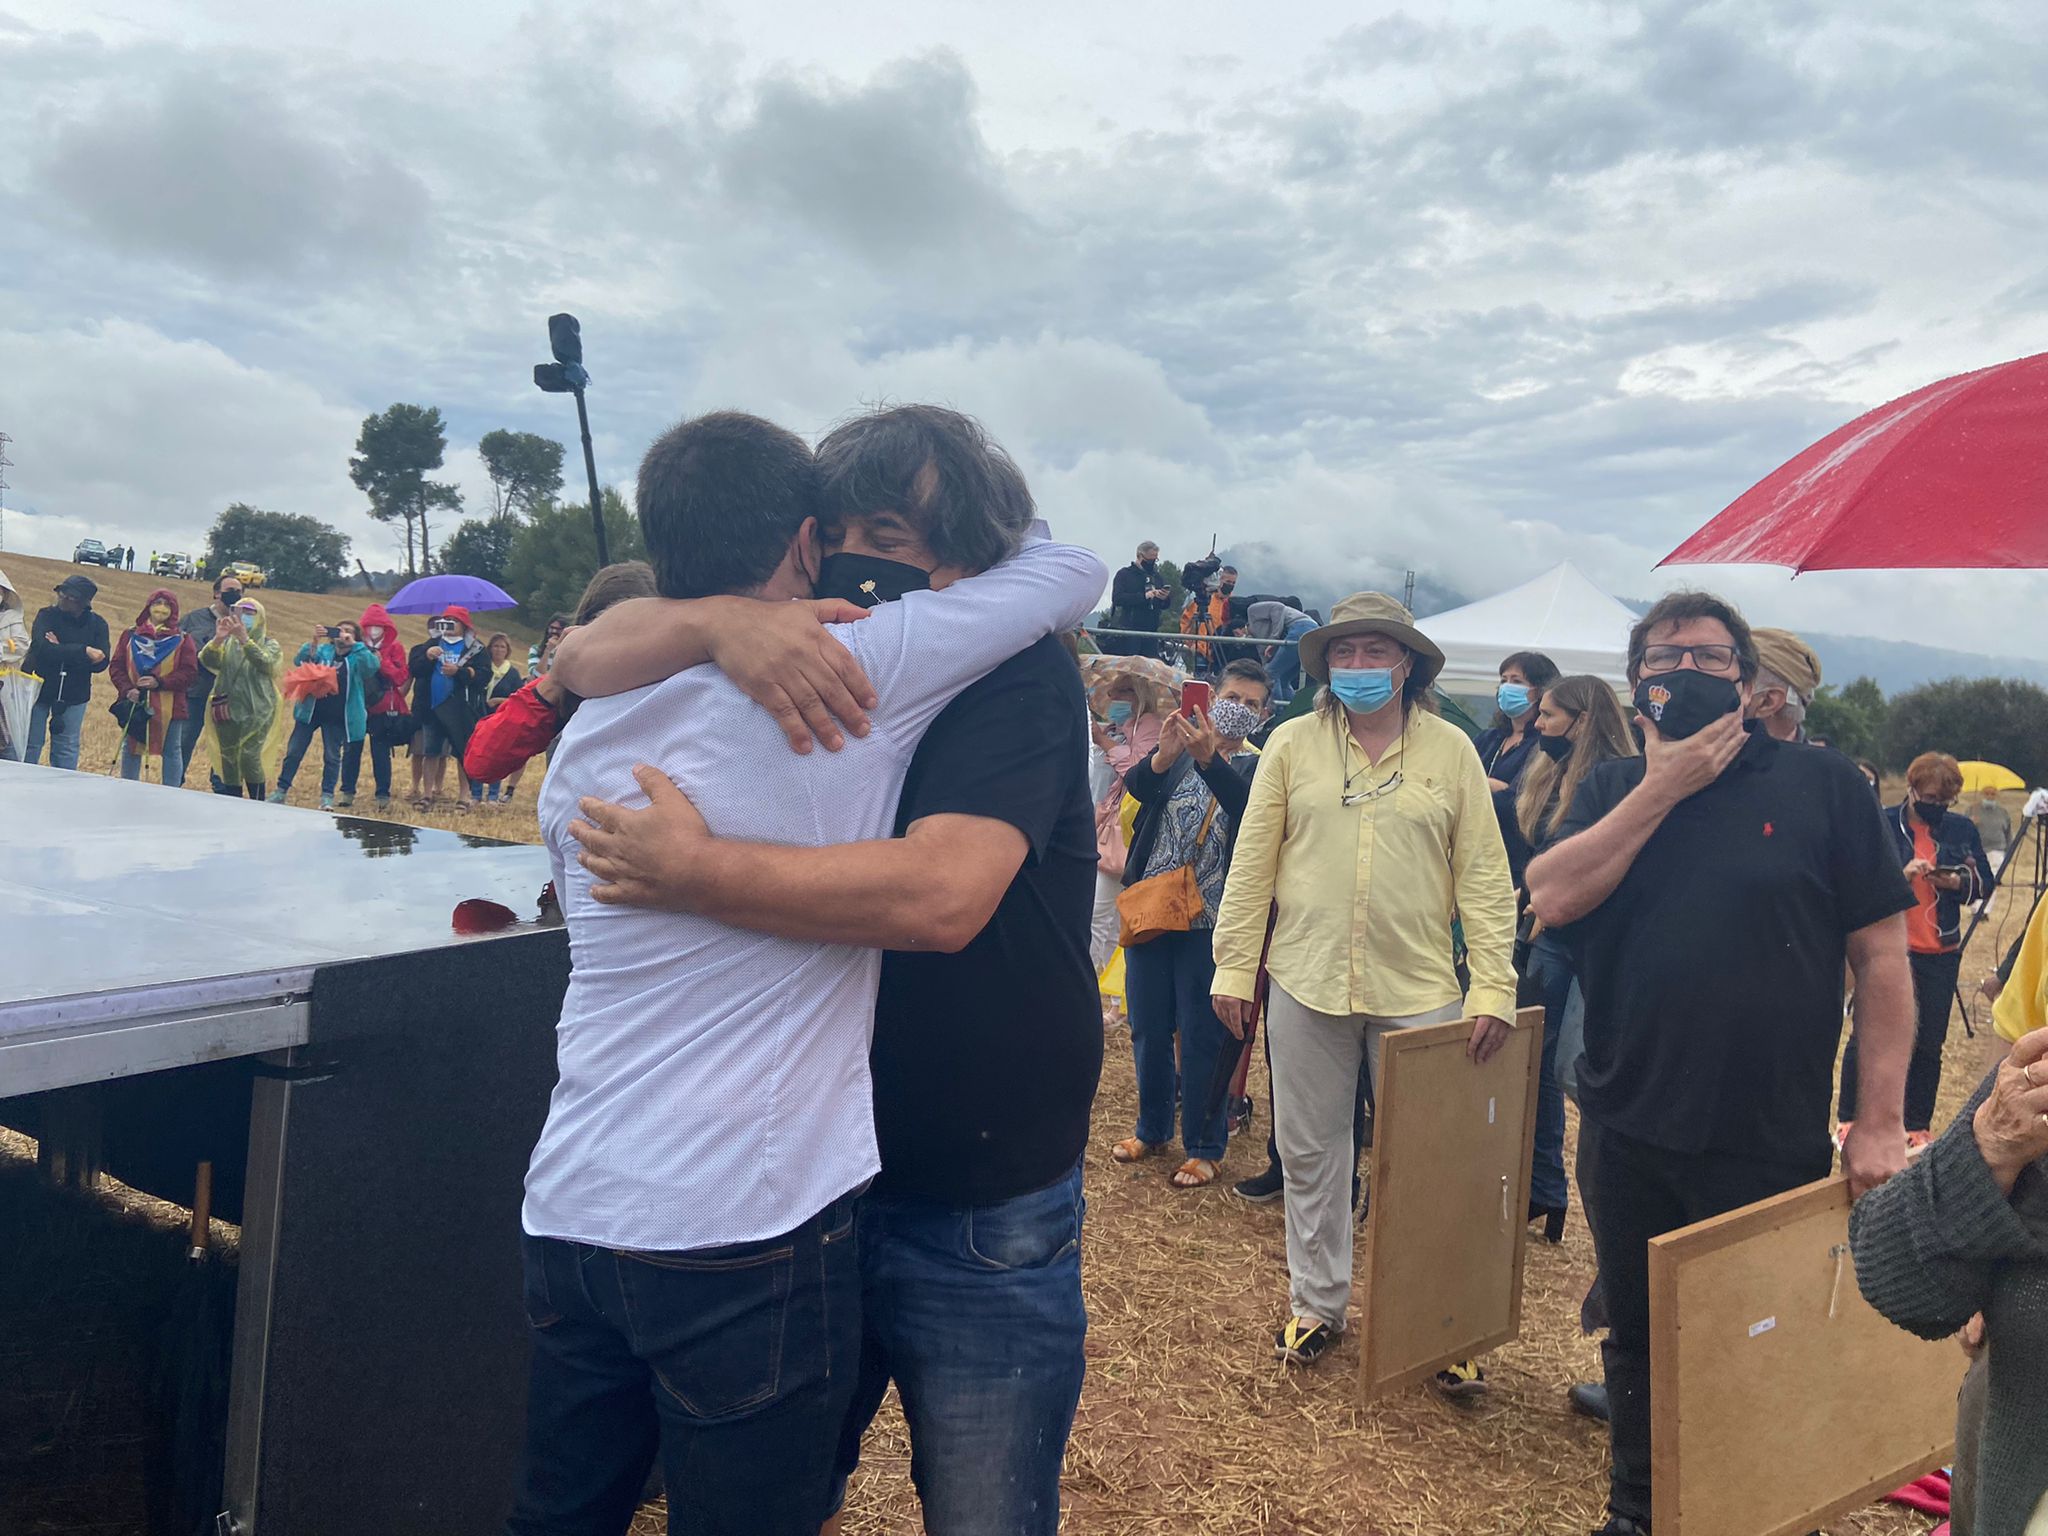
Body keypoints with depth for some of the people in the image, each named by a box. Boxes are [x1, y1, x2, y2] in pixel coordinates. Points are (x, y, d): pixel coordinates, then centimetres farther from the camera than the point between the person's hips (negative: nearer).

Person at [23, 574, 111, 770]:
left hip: (74, 695, 1)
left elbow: (101, 663, -13)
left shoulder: (97, 624, -3)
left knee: (67, 749, 8)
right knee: (30, 745, 4)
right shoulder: (46, 615, -7)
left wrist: (62, 652, -22)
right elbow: (42, 649, -24)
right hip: (39, 689, -1)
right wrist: (83, 651, -26)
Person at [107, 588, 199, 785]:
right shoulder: (130, 635, 7)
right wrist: (127, 689, -12)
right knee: (131, 749, 10)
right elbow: (116, 666, 5)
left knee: (171, 751, 4)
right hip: (135, 704, 2)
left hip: (169, 707, -2)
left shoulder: (182, 639, 3)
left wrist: (159, 682, -17)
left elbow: (189, 672, -5)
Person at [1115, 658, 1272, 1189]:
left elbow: (1250, 808, -21)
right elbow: (1136, 785, -11)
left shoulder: (1260, 767, 0)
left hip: (1208, 922, -3)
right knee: (1148, 1028, 14)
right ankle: (1152, 1129, 32)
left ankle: (1204, 1147, 18)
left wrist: (1208, 758, -36)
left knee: (1202, 1038, 3)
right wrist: (1163, 753, -31)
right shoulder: (1179, 751, 8)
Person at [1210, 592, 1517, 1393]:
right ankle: (1317, 1303, 29)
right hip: (1306, 983, 1)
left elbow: (1483, 875, -1)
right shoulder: (1292, 744, 2)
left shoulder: (1450, 750, 1)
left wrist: (1494, 984, -7)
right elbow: (1251, 863, 3)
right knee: (1309, 1153, 12)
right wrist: (1234, 967, 0)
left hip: (1416, 989, -1)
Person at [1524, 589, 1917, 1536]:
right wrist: (1660, 788, -14)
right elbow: (1551, 898, -12)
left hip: (1773, 1146, -3)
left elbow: (1881, 956, -5)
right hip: (1626, 1135, 3)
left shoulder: (1822, 786, -3)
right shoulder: (1613, 789, 6)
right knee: (1637, 1342, 18)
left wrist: (1880, 1121, -10)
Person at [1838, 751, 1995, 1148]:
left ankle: (1918, 1126, 22)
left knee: (1928, 1044, 8)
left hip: (1939, 954, 3)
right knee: (1865, 1037, 3)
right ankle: (1849, 1119, 17)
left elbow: (1986, 884, 10)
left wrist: (1956, 882, -11)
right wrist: (1901, 875, -22)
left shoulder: (1962, 829, 5)